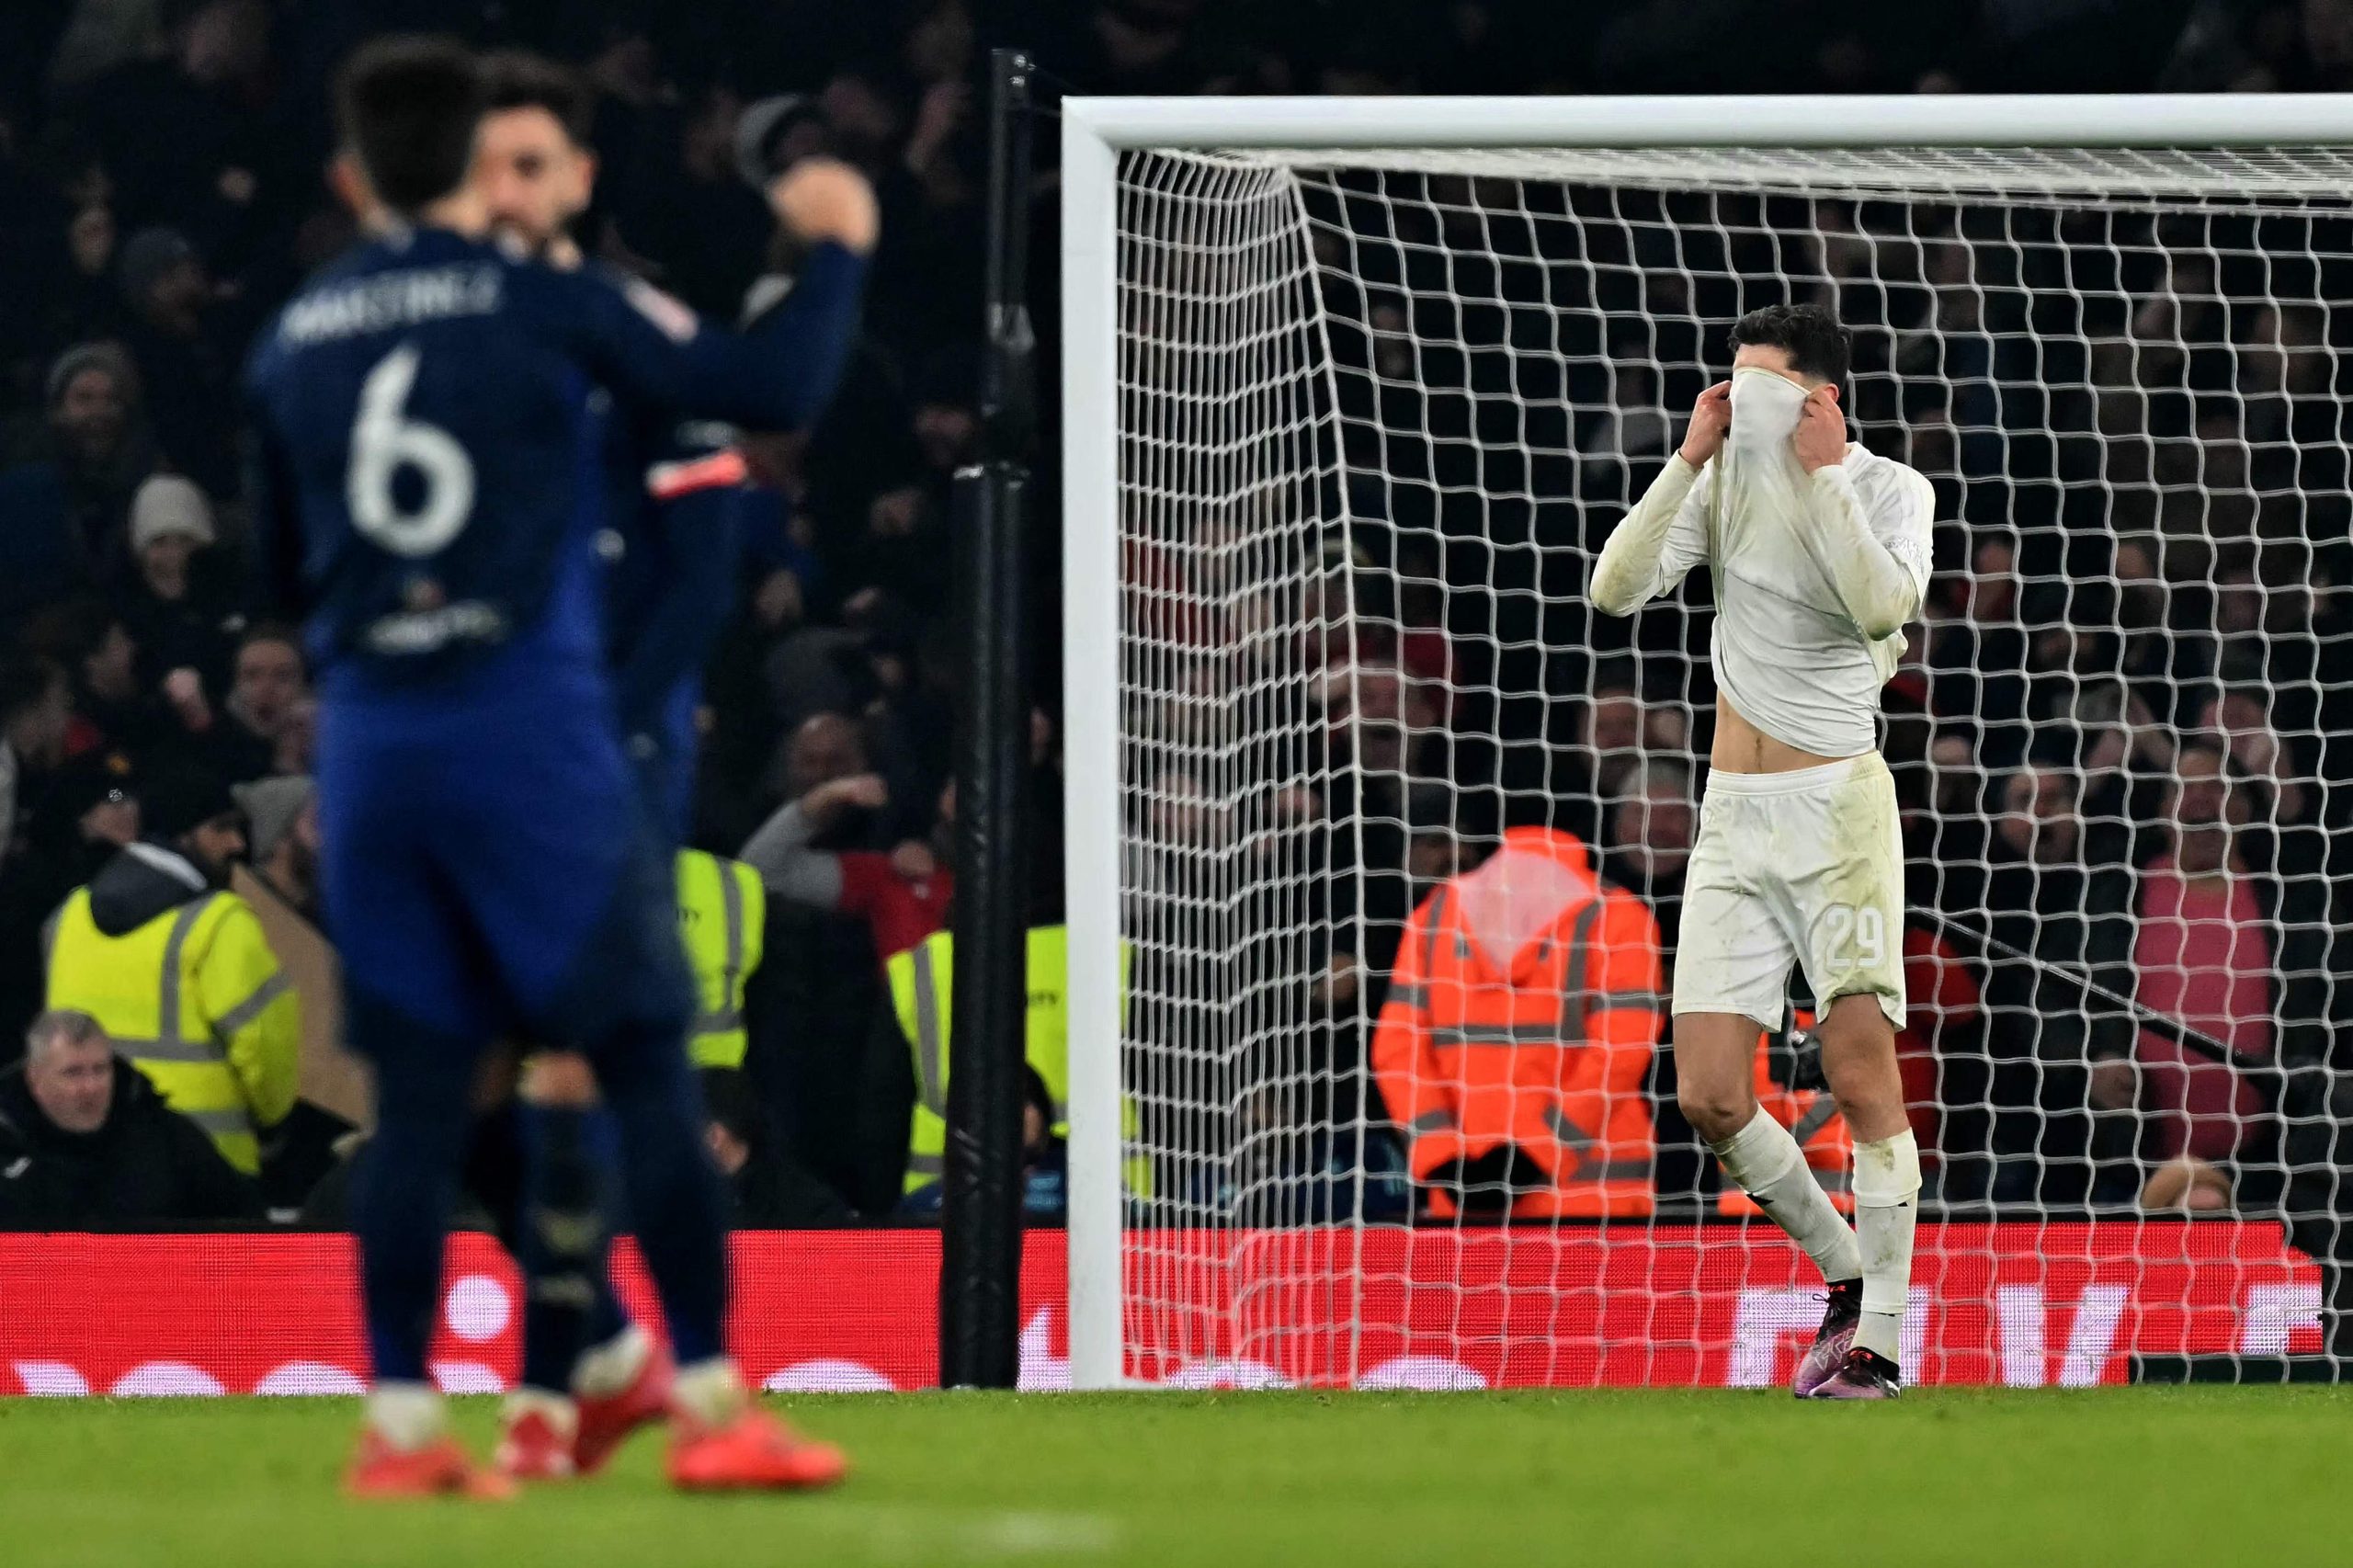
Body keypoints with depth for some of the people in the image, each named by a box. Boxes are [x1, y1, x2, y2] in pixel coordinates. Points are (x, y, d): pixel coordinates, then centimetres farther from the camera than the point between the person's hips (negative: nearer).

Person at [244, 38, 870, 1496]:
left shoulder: (293, 345, 8)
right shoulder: (546, 307, -5)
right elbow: (774, 388, -7)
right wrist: (838, 246, 8)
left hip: (369, 743, 4)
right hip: (535, 730, -4)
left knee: (418, 1090, 7)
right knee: (648, 1061, 1)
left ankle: (400, 1424, 4)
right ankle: (712, 1405, -2)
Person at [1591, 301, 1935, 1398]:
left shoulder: (1889, 489, -3)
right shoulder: (1727, 478, 7)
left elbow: (1883, 607, -22)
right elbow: (1617, 587, -4)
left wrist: (1822, 475, -17)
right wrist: (1688, 461, -9)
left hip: (1838, 810, -4)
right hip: (1734, 817, 4)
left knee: (1861, 1072, -11)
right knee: (1708, 1099, -3)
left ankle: (1878, 1342, -6)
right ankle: (1845, 1277, 17)